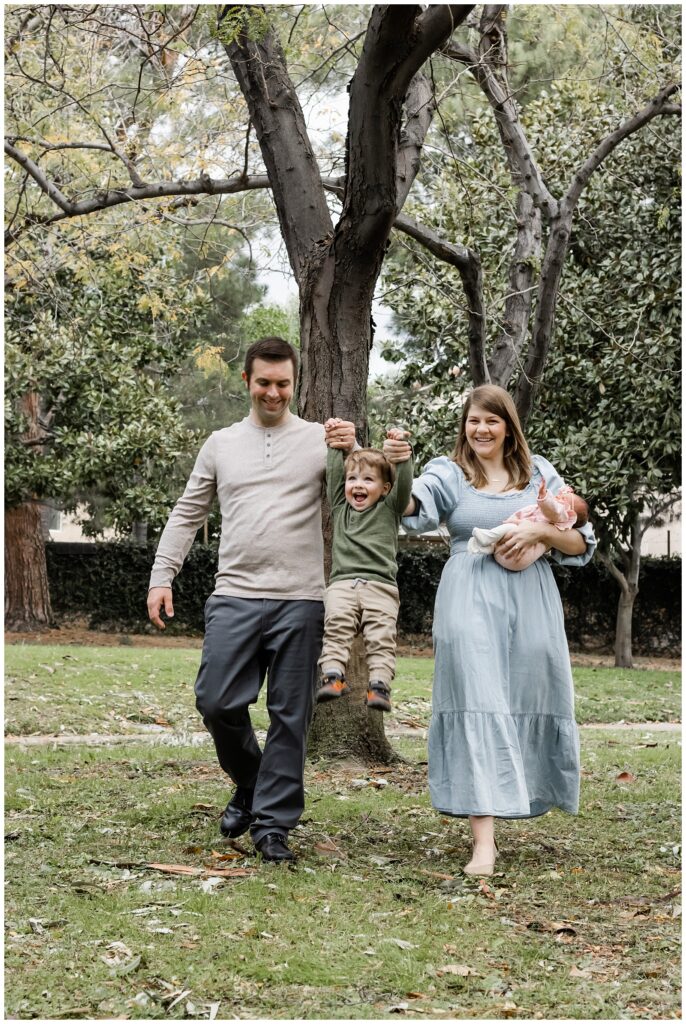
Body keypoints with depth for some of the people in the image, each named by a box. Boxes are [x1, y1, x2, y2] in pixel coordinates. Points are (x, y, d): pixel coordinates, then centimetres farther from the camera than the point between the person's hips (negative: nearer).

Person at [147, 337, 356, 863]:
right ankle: (250, 782, 23)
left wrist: (352, 455, -14)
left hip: (299, 602, -2)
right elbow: (187, 514, 17)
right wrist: (162, 576, 9)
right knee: (217, 702, -5)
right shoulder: (221, 444, 14)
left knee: (290, 716, 0)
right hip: (235, 597, 2)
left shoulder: (320, 440, 7)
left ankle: (273, 823, 8)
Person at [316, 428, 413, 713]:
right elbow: (333, 473, 17)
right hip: (342, 582, 2)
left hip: (380, 585, -2)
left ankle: (380, 684, -22)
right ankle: (332, 674, -27)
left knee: (381, 636, -16)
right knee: (336, 626, -20)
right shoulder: (340, 508, 22)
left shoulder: (389, 509, 15)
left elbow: (404, 483, 1)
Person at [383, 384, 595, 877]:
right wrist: (395, 469, -33)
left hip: (530, 601, 3)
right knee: (477, 707, -11)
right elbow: (412, 507, -14)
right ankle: (484, 840, -15)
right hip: (471, 601, -2)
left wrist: (541, 530, -10)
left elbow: (581, 545, 9)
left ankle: (509, 797, 28)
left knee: (526, 703, 4)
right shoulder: (449, 473, 8)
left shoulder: (538, 473, 12)